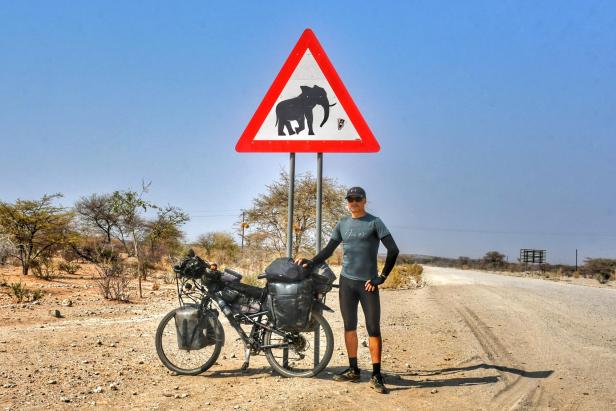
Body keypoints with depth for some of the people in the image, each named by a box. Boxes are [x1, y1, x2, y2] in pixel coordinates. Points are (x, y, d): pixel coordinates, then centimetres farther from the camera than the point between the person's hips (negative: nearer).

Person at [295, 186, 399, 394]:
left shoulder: (374, 222, -3)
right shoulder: (343, 224, 11)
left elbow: (393, 250, -7)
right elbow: (328, 250, 15)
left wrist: (381, 278, -9)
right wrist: (311, 262, 0)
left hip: (367, 283, -5)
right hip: (346, 281, 5)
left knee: (373, 328, -5)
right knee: (349, 326, 9)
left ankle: (376, 375, -2)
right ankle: (353, 370, 19)